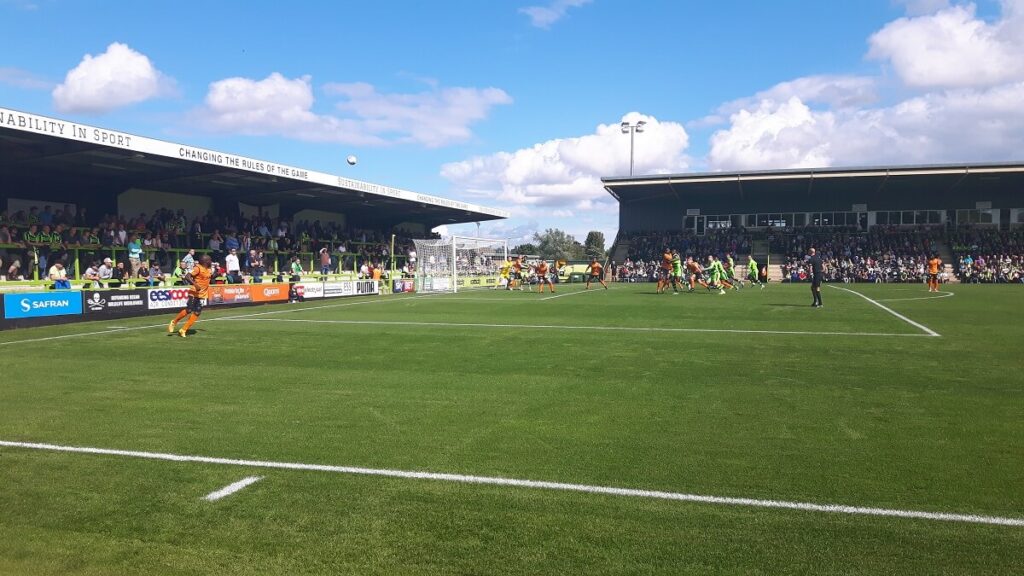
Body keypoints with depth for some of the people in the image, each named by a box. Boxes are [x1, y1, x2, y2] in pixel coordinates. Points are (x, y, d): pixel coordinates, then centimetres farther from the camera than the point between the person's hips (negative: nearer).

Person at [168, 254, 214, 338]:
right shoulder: (198, 268, -14)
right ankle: (174, 322, 16)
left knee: (197, 313, -1)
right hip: (194, 293, -7)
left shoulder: (209, 269, 9)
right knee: (188, 310, -9)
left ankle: (183, 330, 6)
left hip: (202, 295, 7)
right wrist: (195, 284, -35)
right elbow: (187, 276, -24)